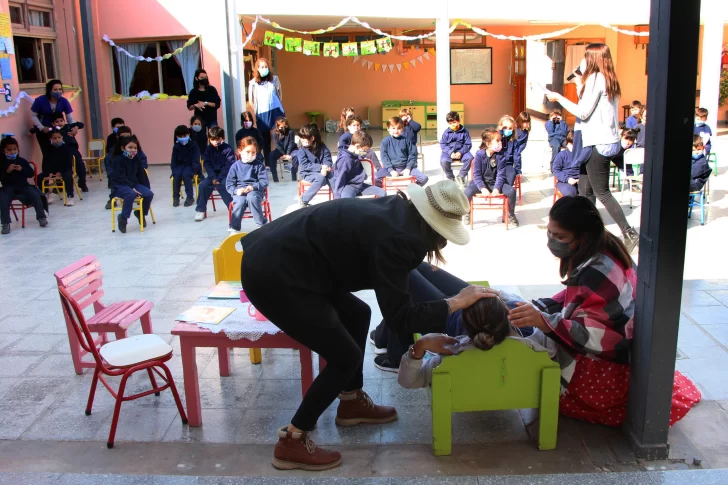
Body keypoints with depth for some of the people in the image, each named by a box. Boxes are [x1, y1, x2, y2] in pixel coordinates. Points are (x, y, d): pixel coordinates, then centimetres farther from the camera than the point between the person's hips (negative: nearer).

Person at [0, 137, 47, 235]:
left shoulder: (22, 161, 5)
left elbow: (32, 174, 4)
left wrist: (21, 169, -12)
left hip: (23, 185, 1)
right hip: (8, 187, -1)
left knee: (35, 195, -21)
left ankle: (41, 217, -6)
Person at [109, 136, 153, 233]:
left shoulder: (136, 160, 7)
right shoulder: (118, 160, -12)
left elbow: (142, 175, 11)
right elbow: (121, 177, -18)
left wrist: (147, 188, 3)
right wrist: (131, 188, -25)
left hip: (134, 184, 6)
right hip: (120, 186, -6)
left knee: (149, 194, -15)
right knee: (131, 194, -37)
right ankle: (123, 218, -22)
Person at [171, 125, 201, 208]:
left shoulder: (193, 145, -3)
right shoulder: (176, 147, 6)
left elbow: (195, 160, -9)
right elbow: (174, 160, 6)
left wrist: (193, 170, -24)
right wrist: (174, 170, -10)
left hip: (191, 166, -3)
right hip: (180, 165, 3)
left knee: (186, 174, -34)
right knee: (176, 175, -29)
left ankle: (190, 197, -22)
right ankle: (176, 197, -17)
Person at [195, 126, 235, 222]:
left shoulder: (228, 149, -9)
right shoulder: (208, 149, 4)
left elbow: (229, 165, -14)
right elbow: (207, 164, 0)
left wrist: (219, 178, -22)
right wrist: (213, 178, -16)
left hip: (225, 174, -4)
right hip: (213, 174, 4)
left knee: (221, 185, -34)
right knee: (203, 185, -19)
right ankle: (200, 210, -4)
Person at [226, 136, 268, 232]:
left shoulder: (259, 165, 4)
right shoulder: (235, 166, 5)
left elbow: (264, 181, -3)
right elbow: (229, 184, 3)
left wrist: (253, 187, -21)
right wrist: (236, 190, -18)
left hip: (255, 190, -1)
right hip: (240, 192, 1)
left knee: (251, 197, -36)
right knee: (240, 202, -34)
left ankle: (262, 224, -22)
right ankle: (234, 228, -19)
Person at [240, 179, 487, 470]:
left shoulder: (398, 214, 6)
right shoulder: (393, 238, -21)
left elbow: (401, 275, 22)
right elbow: (398, 316, -17)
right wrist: (456, 302, -8)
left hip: (277, 257, 10)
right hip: (271, 274, -10)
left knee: (357, 314, 20)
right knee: (345, 356, 0)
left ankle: (352, 402, 36)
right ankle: (291, 442, 11)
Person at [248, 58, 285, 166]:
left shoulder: (275, 79, 3)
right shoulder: (253, 83, -2)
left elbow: (280, 94, 11)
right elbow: (251, 100, 4)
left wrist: (279, 106, 7)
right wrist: (257, 111, 3)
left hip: (276, 111, 1)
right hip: (262, 114, -1)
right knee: (265, 137, 8)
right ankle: (268, 161, 17)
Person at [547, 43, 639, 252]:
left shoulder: (596, 78, -12)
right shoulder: (608, 80, 15)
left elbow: (583, 112, -15)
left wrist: (559, 98, -6)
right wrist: (581, 86, 20)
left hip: (599, 143, -10)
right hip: (606, 142, 10)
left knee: (601, 192, -5)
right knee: (585, 190, 14)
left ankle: (629, 233, -3)